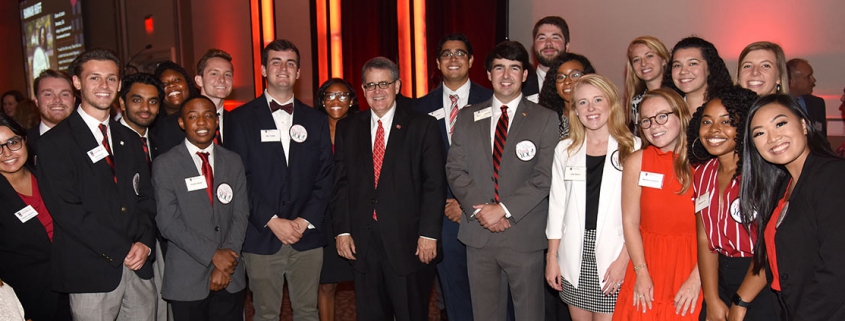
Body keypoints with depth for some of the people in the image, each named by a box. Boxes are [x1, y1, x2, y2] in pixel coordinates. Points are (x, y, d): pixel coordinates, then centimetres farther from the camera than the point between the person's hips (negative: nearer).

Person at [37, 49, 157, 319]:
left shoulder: (130, 140, 14)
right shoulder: (55, 143, -4)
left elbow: (145, 197, 11)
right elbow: (66, 210, -12)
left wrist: (145, 242, -6)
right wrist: (121, 251, -14)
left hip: (139, 267, 5)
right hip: (92, 273, -5)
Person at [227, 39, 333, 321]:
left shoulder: (316, 121, 11)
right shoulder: (241, 118, 2)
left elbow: (325, 176, 6)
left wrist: (305, 220, -6)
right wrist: (272, 221, -11)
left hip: (307, 236, 2)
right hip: (262, 238, -2)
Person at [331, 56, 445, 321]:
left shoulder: (423, 126, -1)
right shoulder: (347, 128, 10)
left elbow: (435, 184, -4)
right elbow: (341, 183, 9)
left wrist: (429, 234, -10)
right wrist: (342, 230, 2)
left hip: (408, 242, -3)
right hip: (362, 243, 3)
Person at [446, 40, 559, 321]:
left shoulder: (545, 119, 0)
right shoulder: (468, 118, 9)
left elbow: (545, 177, -9)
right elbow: (455, 169, 3)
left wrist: (504, 209, -15)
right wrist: (479, 209, -10)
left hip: (524, 235, -2)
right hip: (478, 233, 3)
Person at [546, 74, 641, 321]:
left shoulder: (633, 148, -3)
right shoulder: (565, 150, 7)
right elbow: (557, 206, 8)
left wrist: (624, 259, -13)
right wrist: (552, 257, 5)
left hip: (613, 254, -3)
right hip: (573, 254, 3)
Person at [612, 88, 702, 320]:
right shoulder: (636, 162, -2)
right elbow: (630, 222, -2)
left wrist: (697, 278, -13)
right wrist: (641, 273, -8)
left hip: (693, 264, -1)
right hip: (648, 267, 1)